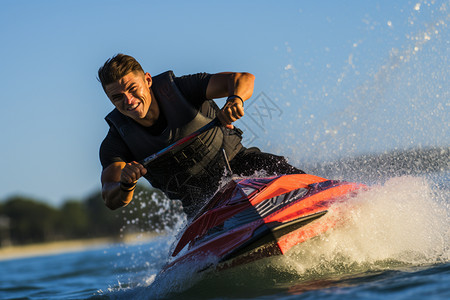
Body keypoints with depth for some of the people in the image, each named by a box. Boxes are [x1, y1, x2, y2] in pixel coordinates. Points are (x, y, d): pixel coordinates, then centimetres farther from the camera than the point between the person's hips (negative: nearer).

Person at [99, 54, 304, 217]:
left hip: (236, 162, -1)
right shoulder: (117, 143, -10)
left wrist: (235, 99, -45)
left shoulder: (178, 89, -15)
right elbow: (111, 200, -20)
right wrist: (125, 185, -45)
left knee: (280, 169, -26)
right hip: (201, 201, 1)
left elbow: (244, 79, -21)